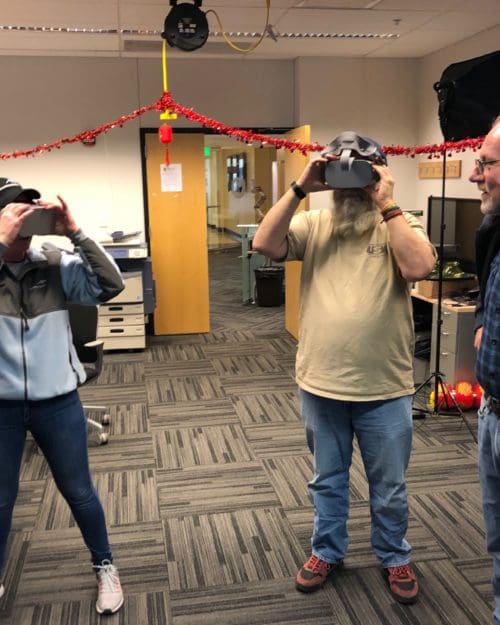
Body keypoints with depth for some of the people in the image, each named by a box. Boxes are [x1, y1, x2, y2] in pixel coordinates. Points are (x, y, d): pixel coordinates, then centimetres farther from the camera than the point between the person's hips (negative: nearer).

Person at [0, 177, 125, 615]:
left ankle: (105, 567, 38)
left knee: (79, 492, 15)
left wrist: (75, 233, -23)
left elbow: (111, 286, -16)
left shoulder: (57, 266, -6)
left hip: (58, 402, 0)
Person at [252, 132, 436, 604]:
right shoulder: (313, 225, 1)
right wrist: (300, 188, -17)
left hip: (384, 389, -1)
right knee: (327, 479, 21)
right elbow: (264, 245, -14)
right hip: (320, 385, 2)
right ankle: (327, 551, 42)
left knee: (389, 487, 17)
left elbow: (419, 267, -24)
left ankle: (394, 558, 40)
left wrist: (386, 204, -20)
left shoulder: (401, 225, -4)